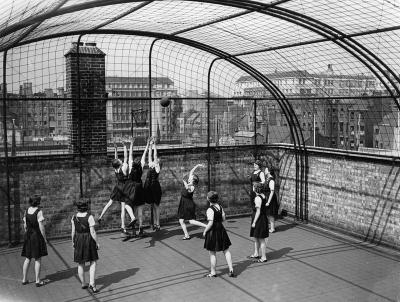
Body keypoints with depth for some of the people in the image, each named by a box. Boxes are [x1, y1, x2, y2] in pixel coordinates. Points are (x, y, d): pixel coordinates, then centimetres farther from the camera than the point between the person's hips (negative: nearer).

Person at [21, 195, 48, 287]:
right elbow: (41, 227, -16)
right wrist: (44, 238, -7)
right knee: (38, 259, 4)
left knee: (27, 258, 16)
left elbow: (25, 226, 9)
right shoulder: (39, 212, -16)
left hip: (28, 236, 6)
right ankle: (37, 281, 7)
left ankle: (24, 279, 21)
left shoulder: (26, 211, 3)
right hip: (37, 236, -6)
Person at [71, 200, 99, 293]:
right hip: (89, 240, -4)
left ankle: (83, 284, 25)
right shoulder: (89, 217, -16)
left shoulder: (74, 217, -4)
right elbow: (92, 232, -16)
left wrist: (73, 242, 14)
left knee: (80, 264, 15)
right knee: (93, 262, 7)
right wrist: (97, 243, -6)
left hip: (78, 240, 4)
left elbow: (73, 231, 1)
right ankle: (92, 283, -6)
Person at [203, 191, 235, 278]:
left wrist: (205, 231, -10)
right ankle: (231, 270, 15)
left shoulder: (210, 210, -20)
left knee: (212, 253, 7)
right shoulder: (220, 206, 1)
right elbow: (223, 218, 8)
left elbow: (210, 223, -22)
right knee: (226, 250, 14)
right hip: (221, 229, 7)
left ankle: (213, 272, 18)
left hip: (212, 231, -7)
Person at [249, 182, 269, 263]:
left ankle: (263, 257, 9)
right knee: (256, 237, 22)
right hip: (263, 219, 10)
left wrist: (254, 222, -17)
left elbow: (258, 212, -22)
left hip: (259, 219, -10)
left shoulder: (257, 198, -22)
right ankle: (256, 254, 34)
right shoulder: (263, 196, 7)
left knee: (261, 239, 0)